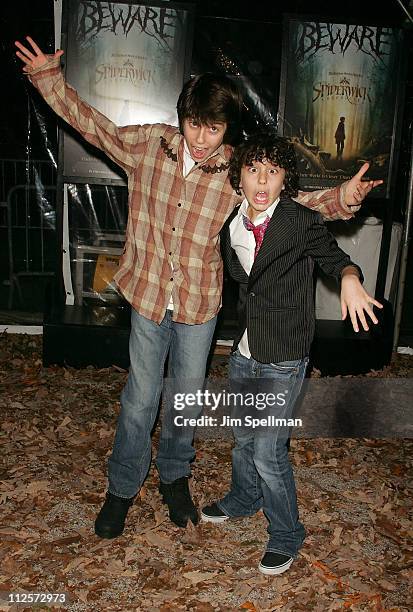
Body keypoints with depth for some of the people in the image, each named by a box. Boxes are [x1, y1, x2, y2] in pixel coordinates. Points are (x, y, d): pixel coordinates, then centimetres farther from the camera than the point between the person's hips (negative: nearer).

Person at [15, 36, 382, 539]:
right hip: (148, 295, 0)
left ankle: (174, 478, 41)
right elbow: (91, 123, 7)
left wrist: (341, 198, -20)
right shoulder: (149, 144, -7)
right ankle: (122, 488, 32)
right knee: (140, 398, 10)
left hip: (199, 305, 0)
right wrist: (49, 78, 3)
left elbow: (292, 200, -4)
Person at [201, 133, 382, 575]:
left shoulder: (302, 223, -15)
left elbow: (335, 257, -2)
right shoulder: (231, 227, 1)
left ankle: (286, 537, 22)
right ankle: (244, 499, 50)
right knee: (243, 438, 22)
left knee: (267, 450, -2)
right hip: (243, 352, 6)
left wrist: (349, 278, -22)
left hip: (283, 360, -6)